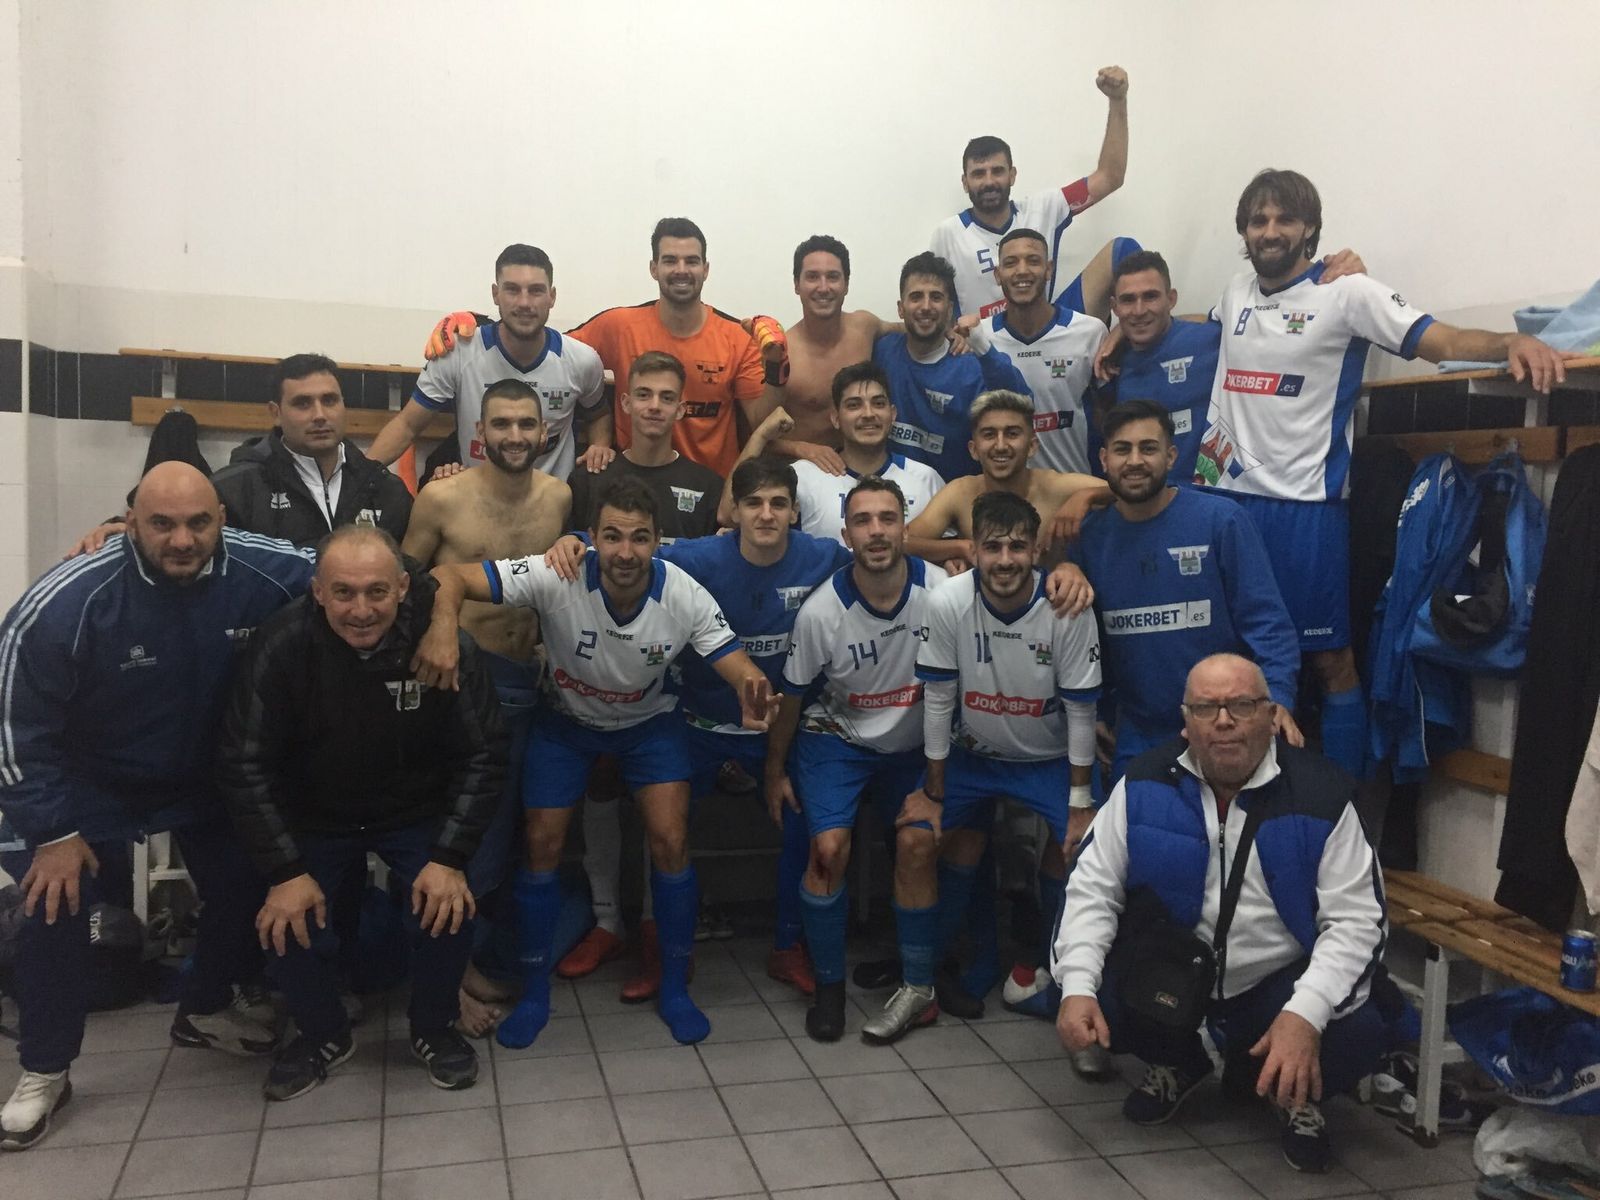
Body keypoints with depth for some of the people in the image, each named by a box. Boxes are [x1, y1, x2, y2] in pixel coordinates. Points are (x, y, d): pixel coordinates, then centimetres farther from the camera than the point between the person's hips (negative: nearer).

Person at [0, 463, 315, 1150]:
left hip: (205, 775, 3)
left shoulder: (265, 572, -26)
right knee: (56, 905, -10)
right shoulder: (64, 603, -31)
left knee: (246, 886, 6)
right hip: (83, 782, -3)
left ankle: (204, 1011, 36)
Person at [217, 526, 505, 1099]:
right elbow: (245, 765, -17)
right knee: (284, 923, -17)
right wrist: (286, 872, -22)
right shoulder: (283, 645, -22)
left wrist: (450, 858, -24)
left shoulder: (444, 643, -22)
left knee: (448, 909, -22)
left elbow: (482, 756, -15)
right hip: (315, 815, 1)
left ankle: (434, 1029, 9)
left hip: (418, 812, 0)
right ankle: (323, 1034, 15)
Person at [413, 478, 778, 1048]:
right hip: (566, 720, 0)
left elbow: (740, 666, -26)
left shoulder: (683, 596, -27)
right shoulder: (557, 578, -32)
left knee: (671, 843, -11)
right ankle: (535, 991, 17)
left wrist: (754, 697, -51)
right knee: (542, 845, -5)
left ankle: (674, 988, 11)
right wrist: (443, 625, -58)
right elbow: (450, 576, -35)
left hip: (649, 722, 1)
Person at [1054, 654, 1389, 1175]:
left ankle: (1294, 1091, 12)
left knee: (1358, 1034, -28)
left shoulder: (1320, 794, -13)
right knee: (1097, 1001, -22)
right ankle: (1177, 1064, 15)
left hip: (1278, 984, -1)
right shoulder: (1144, 785, -8)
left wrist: (1305, 1013, -31)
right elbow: (1093, 890, -7)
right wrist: (1077, 988, -22)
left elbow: (1356, 919, -16)